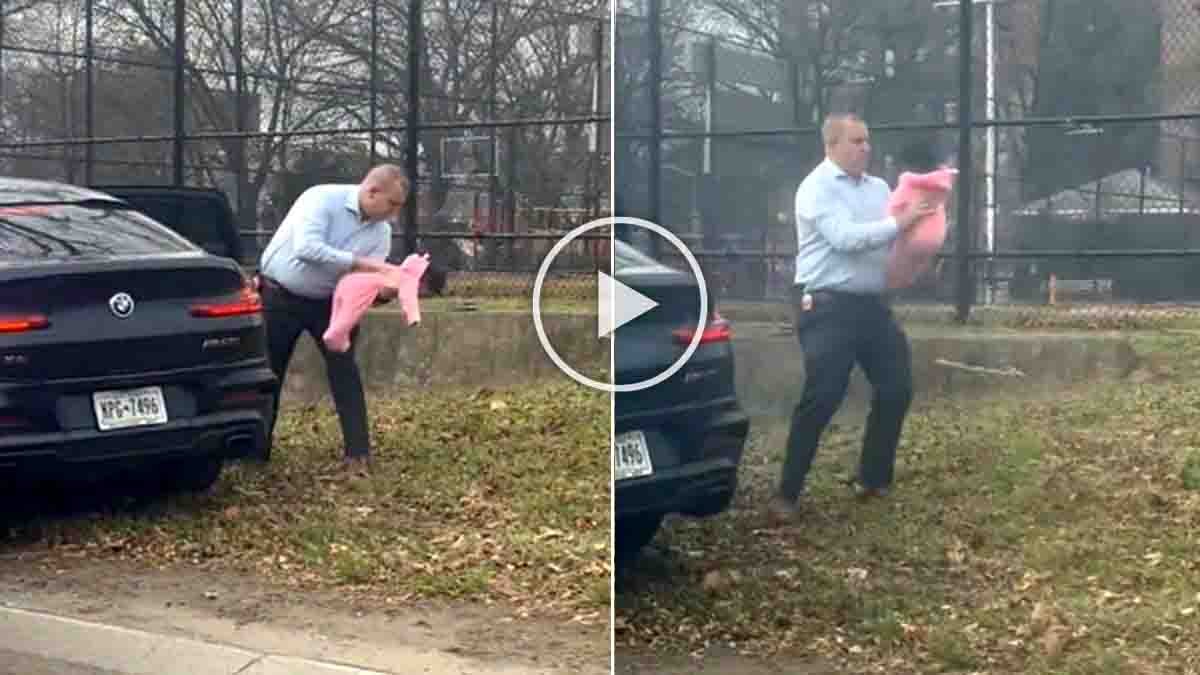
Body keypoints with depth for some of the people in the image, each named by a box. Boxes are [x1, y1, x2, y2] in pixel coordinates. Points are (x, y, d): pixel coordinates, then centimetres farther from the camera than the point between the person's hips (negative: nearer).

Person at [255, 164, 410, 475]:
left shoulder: (381, 231, -7)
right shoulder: (322, 198, -25)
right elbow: (307, 248, -38)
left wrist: (384, 291, -34)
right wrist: (358, 262, -38)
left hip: (327, 301, 4)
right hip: (280, 297, -4)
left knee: (344, 369, -7)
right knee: (267, 372, 7)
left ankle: (358, 452, -3)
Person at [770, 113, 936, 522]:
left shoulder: (878, 188, 14)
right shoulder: (817, 188, -8)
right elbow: (845, 238, -22)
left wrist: (921, 219, -7)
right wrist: (899, 223, -20)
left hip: (872, 304, 8)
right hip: (828, 307, -8)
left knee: (897, 388, 10)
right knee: (821, 399, -9)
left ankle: (872, 480, 25)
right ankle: (787, 495, 0)